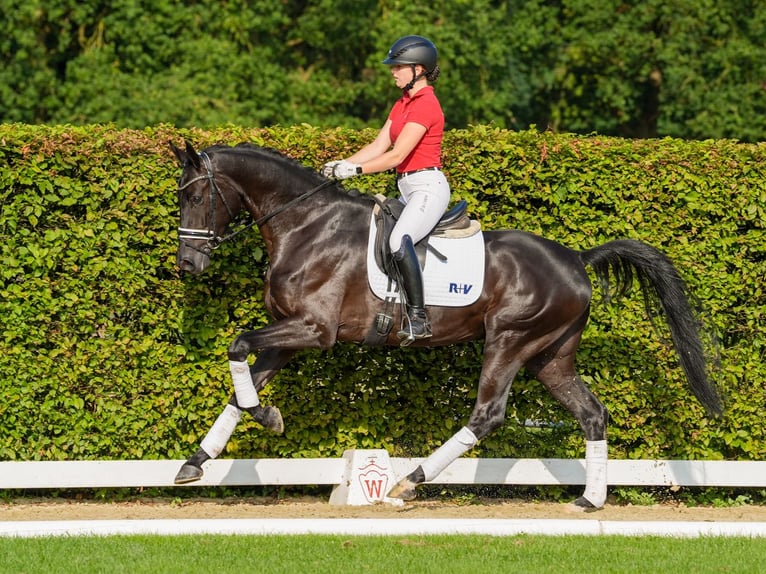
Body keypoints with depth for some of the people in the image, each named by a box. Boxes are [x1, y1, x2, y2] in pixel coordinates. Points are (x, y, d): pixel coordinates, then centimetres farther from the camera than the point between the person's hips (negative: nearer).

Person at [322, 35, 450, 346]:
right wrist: (342, 165, 1)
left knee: (398, 240, -32)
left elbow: (396, 156, -20)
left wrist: (354, 170, -19)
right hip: (407, 189, 11)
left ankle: (417, 317, -33)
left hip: (428, 187, -11)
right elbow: (379, 146, 14)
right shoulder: (402, 103, 17)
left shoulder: (425, 104, -14)